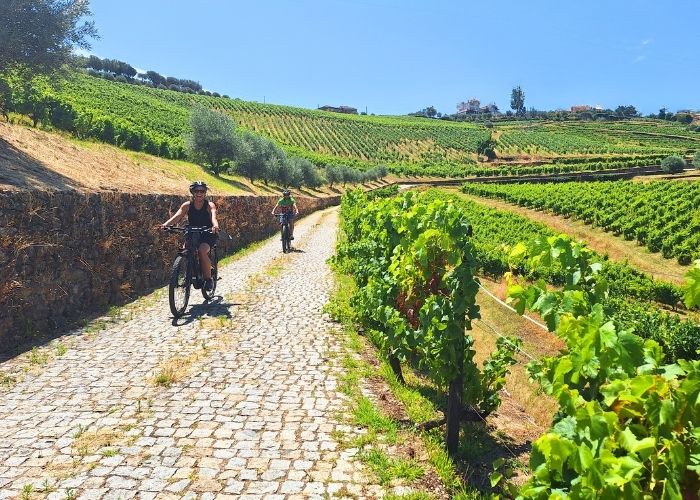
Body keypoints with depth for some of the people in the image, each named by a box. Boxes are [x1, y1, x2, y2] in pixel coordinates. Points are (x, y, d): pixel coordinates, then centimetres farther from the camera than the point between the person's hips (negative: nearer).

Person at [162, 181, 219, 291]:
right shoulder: (187, 205, -5)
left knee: (202, 251, -30)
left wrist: (215, 226, -56)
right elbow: (177, 216, -19)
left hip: (208, 234, -3)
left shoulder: (210, 205, -12)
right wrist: (166, 224, -40)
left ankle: (208, 279, -13)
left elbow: (213, 217, -32)